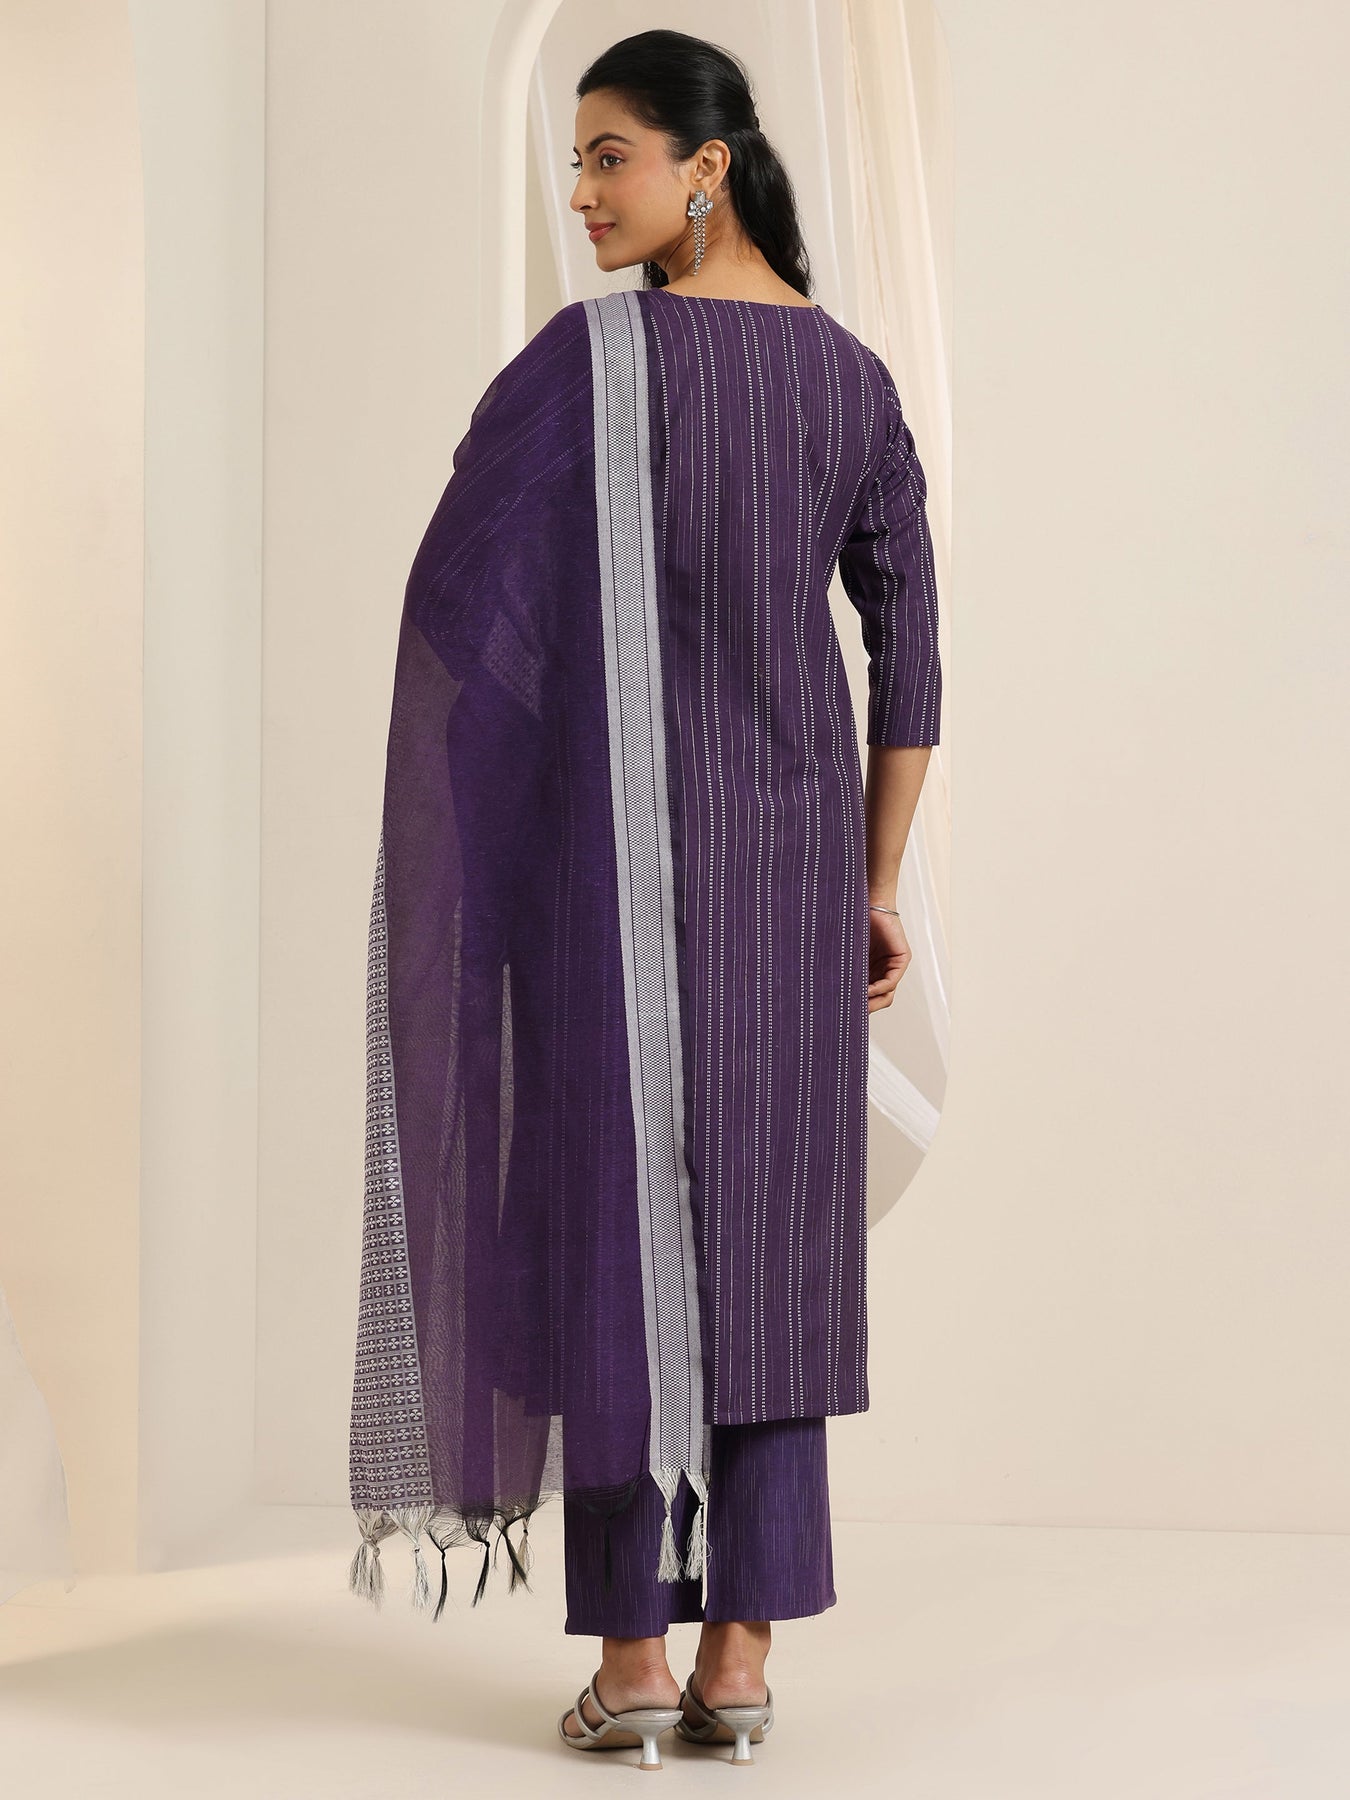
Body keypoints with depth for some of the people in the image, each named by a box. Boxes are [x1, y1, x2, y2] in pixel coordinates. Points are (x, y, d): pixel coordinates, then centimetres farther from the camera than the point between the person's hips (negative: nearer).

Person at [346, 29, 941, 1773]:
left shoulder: (581, 354, -10)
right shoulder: (857, 376, 8)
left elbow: (449, 598, -12)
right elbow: (909, 657, 8)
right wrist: (877, 889, 13)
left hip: (616, 840, -5)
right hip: (790, 850, 5)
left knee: (614, 1221, 3)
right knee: (765, 1232, 8)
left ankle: (634, 1657, 5)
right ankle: (740, 1658, 8)